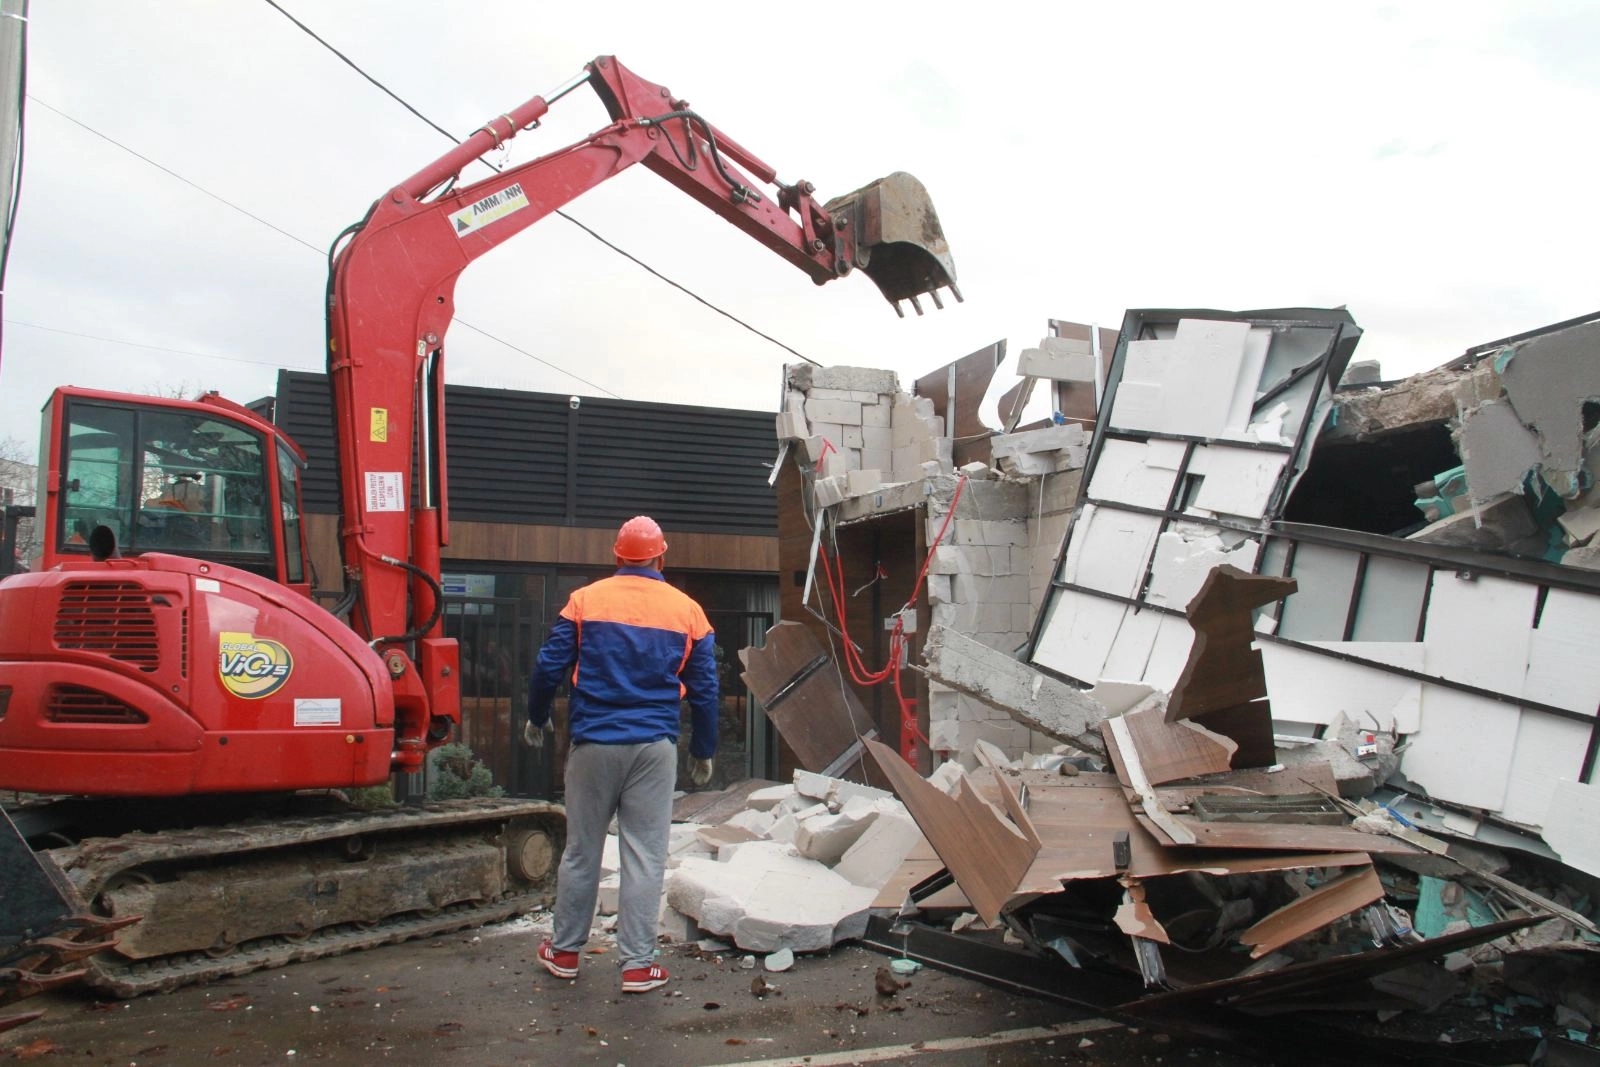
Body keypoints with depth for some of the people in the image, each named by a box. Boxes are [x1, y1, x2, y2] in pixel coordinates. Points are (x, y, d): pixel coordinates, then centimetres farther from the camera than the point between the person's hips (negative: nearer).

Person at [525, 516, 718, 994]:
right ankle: (638, 964, 8)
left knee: (581, 851, 12)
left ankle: (564, 951, 25)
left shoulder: (585, 600, 0)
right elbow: (704, 689, 6)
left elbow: (549, 667, 1)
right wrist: (703, 752, 16)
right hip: (655, 747, 0)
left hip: (592, 743, 1)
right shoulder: (687, 610, 3)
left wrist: (536, 720, 18)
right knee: (645, 856, 5)